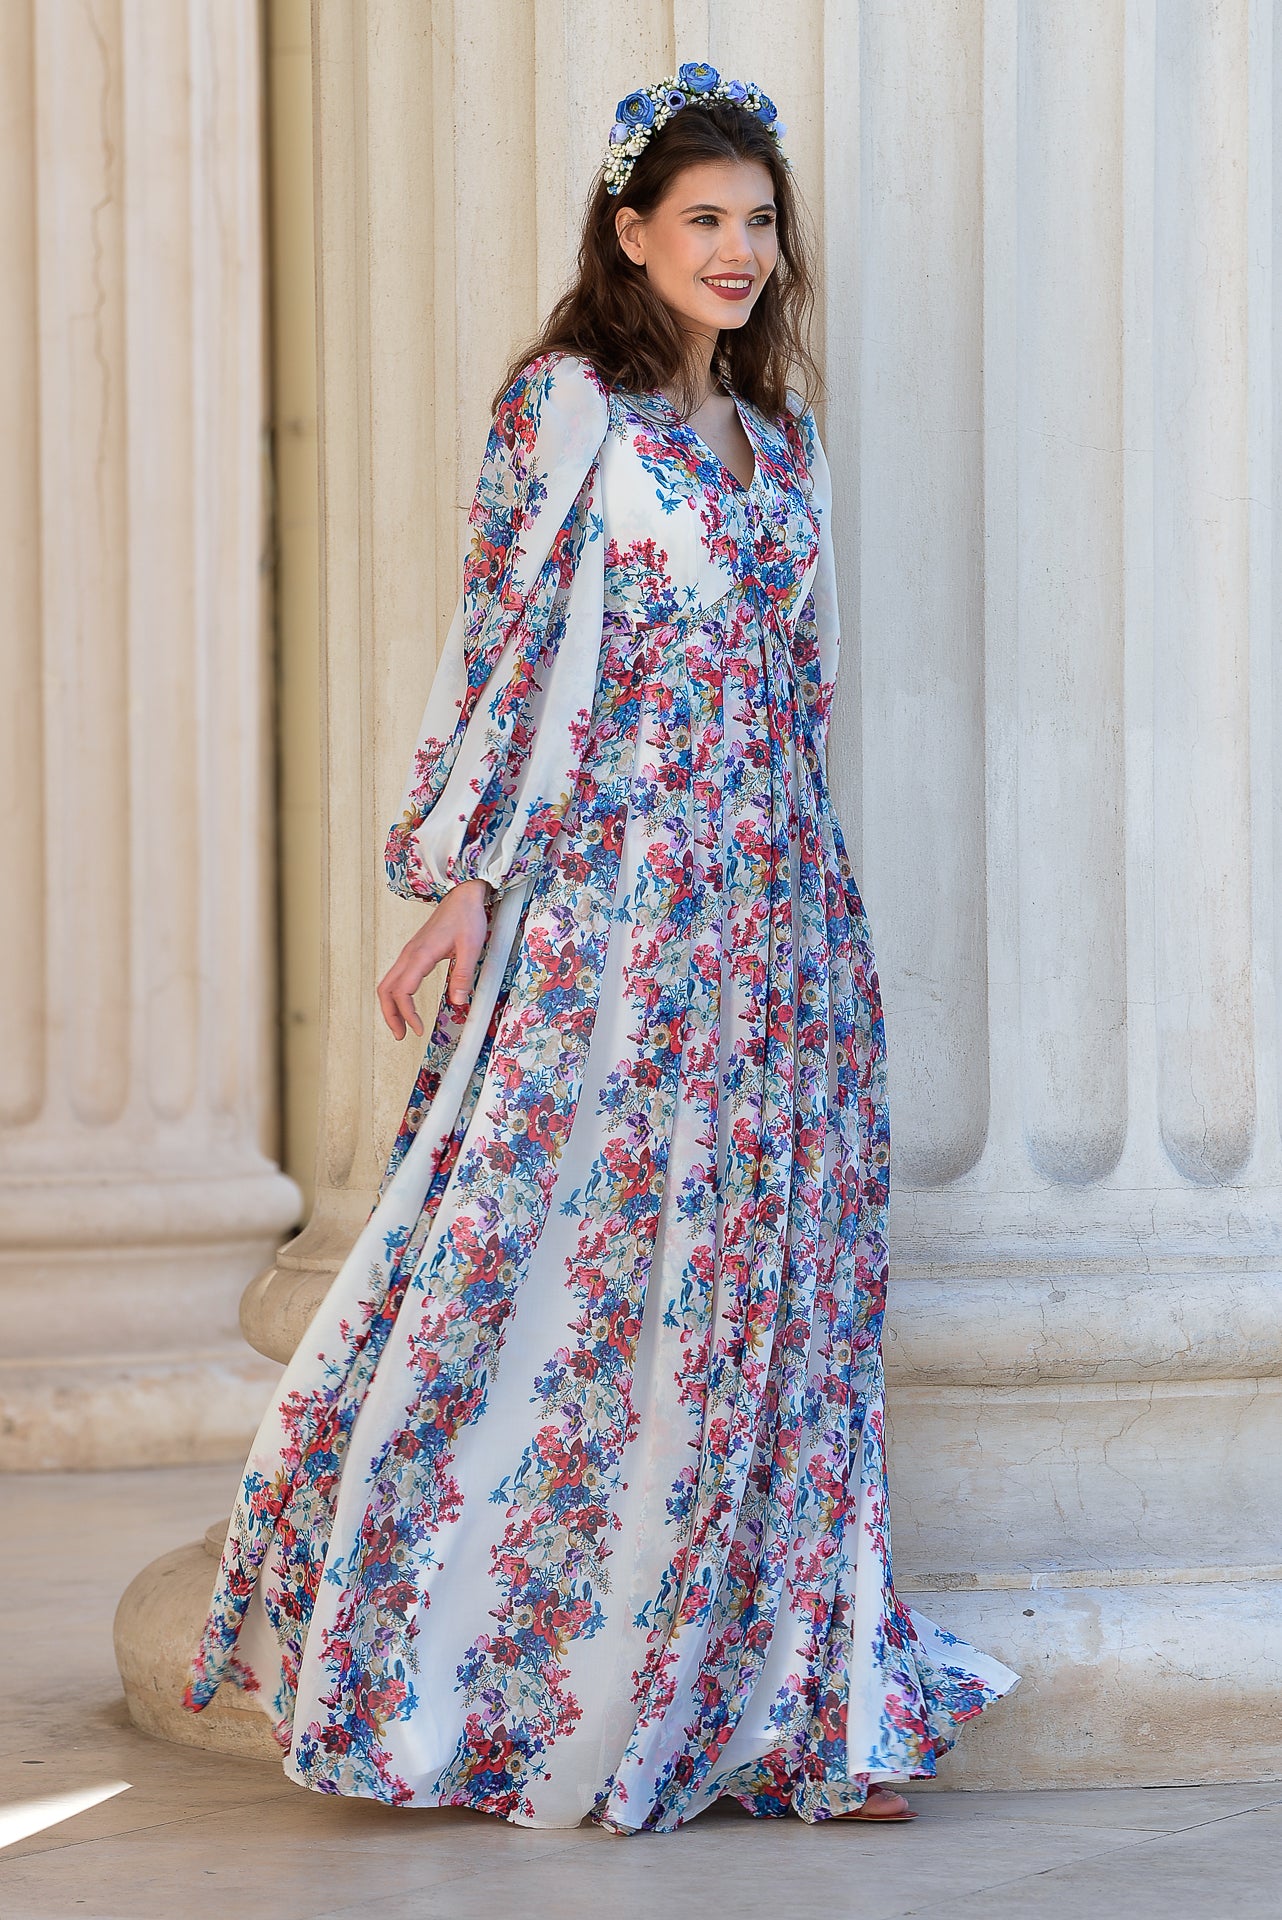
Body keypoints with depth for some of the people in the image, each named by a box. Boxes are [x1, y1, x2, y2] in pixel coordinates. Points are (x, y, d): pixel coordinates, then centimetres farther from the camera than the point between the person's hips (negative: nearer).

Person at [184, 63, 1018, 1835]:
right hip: (604, 893, -6)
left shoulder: (781, 440, 15)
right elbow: (497, 643, -6)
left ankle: (779, 1691, 9)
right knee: (567, 1245, -5)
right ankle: (426, 1647, 6)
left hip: (774, 907, 6)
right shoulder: (563, 406, -3)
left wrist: (810, 898, 16)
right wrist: (460, 877, -11)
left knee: (774, 1272, 5)